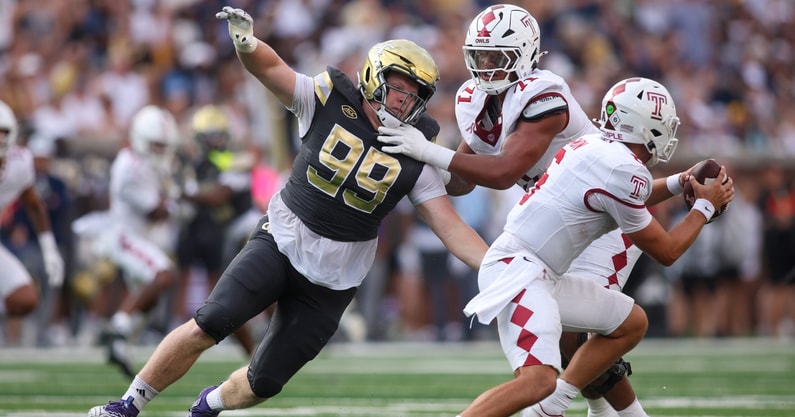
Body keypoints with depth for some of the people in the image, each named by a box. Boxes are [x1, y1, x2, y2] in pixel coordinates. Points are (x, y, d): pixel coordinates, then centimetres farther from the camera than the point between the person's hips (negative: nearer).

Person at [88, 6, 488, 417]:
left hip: (330, 282, 2)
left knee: (264, 382, 5)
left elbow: (452, 229, -7)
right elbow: (271, 68, -16)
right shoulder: (328, 102, -8)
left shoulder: (415, 157, -6)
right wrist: (244, 40, -40)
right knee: (207, 325, -20)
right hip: (281, 242, -1)